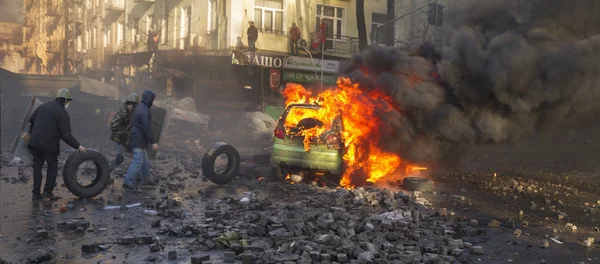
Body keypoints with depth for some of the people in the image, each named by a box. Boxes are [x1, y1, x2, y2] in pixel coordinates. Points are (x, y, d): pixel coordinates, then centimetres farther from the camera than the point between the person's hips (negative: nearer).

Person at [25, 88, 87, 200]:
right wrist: (77, 146, -4)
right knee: (53, 166, 10)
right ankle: (48, 191, 3)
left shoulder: (44, 106, 12)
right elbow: (66, 135, -12)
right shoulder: (62, 113, -9)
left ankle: (36, 193, 16)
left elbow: (31, 120, 24)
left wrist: (31, 132, 41)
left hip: (35, 142, 6)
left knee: (37, 166, 13)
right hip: (49, 143, -6)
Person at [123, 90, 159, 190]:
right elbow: (147, 128, -24)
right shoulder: (144, 110, -20)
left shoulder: (139, 107, 11)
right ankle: (128, 182, -7)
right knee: (138, 161, -7)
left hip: (136, 138, 10)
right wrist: (152, 142, -22)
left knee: (145, 161, 18)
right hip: (138, 140, -10)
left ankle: (146, 180, 27)